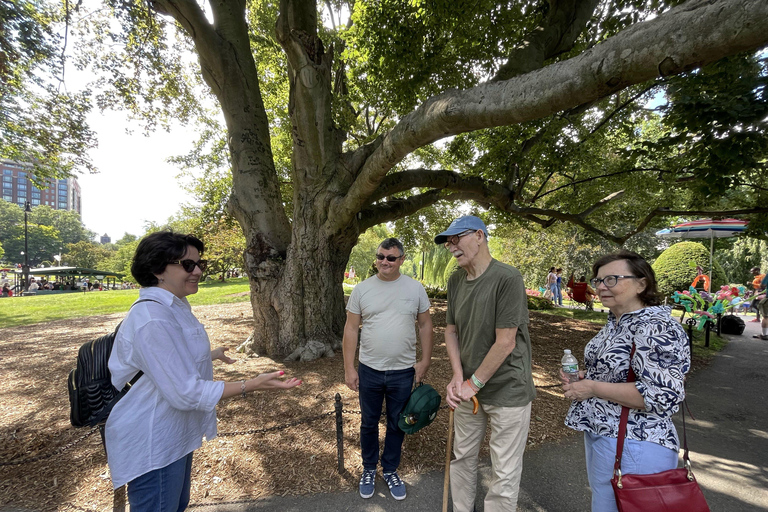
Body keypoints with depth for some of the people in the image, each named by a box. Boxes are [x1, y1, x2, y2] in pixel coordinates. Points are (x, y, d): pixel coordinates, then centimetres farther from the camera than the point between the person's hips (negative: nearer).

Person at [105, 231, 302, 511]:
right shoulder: (152, 318, -30)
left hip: (175, 436, 10)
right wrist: (252, 385, -31)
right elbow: (185, 392, -31)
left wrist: (212, 354, 33)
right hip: (153, 446, -10)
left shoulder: (175, 307, 4)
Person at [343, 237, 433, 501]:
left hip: (403, 371, 0)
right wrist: (349, 368, -5)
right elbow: (351, 328, -3)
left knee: (396, 425, 17)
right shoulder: (362, 289, -6)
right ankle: (369, 469, 42)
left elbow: (425, 325, 2)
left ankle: (390, 470, 41)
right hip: (369, 370, 0)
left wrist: (425, 360, -2)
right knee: (368, 423, 18)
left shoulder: (415, 288, -5)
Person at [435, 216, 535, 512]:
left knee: (504, 473, 9)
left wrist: (474, 383, -12)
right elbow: (451, 330, 6)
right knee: (462, 457, 20)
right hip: (469, 388, 6)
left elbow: (505, 343, -20)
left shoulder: (507, 278, -20)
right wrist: (458, 377, -6)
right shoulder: (455, 280, 1)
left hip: (507, 391, -6)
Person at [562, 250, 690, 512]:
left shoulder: (657, 328, -22)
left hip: (634, 448, -9)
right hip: (599, 436, 9)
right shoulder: (616, 321, 7)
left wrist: (592, 388, -23)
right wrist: (583, 377, 1)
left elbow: (661, 395, -27)